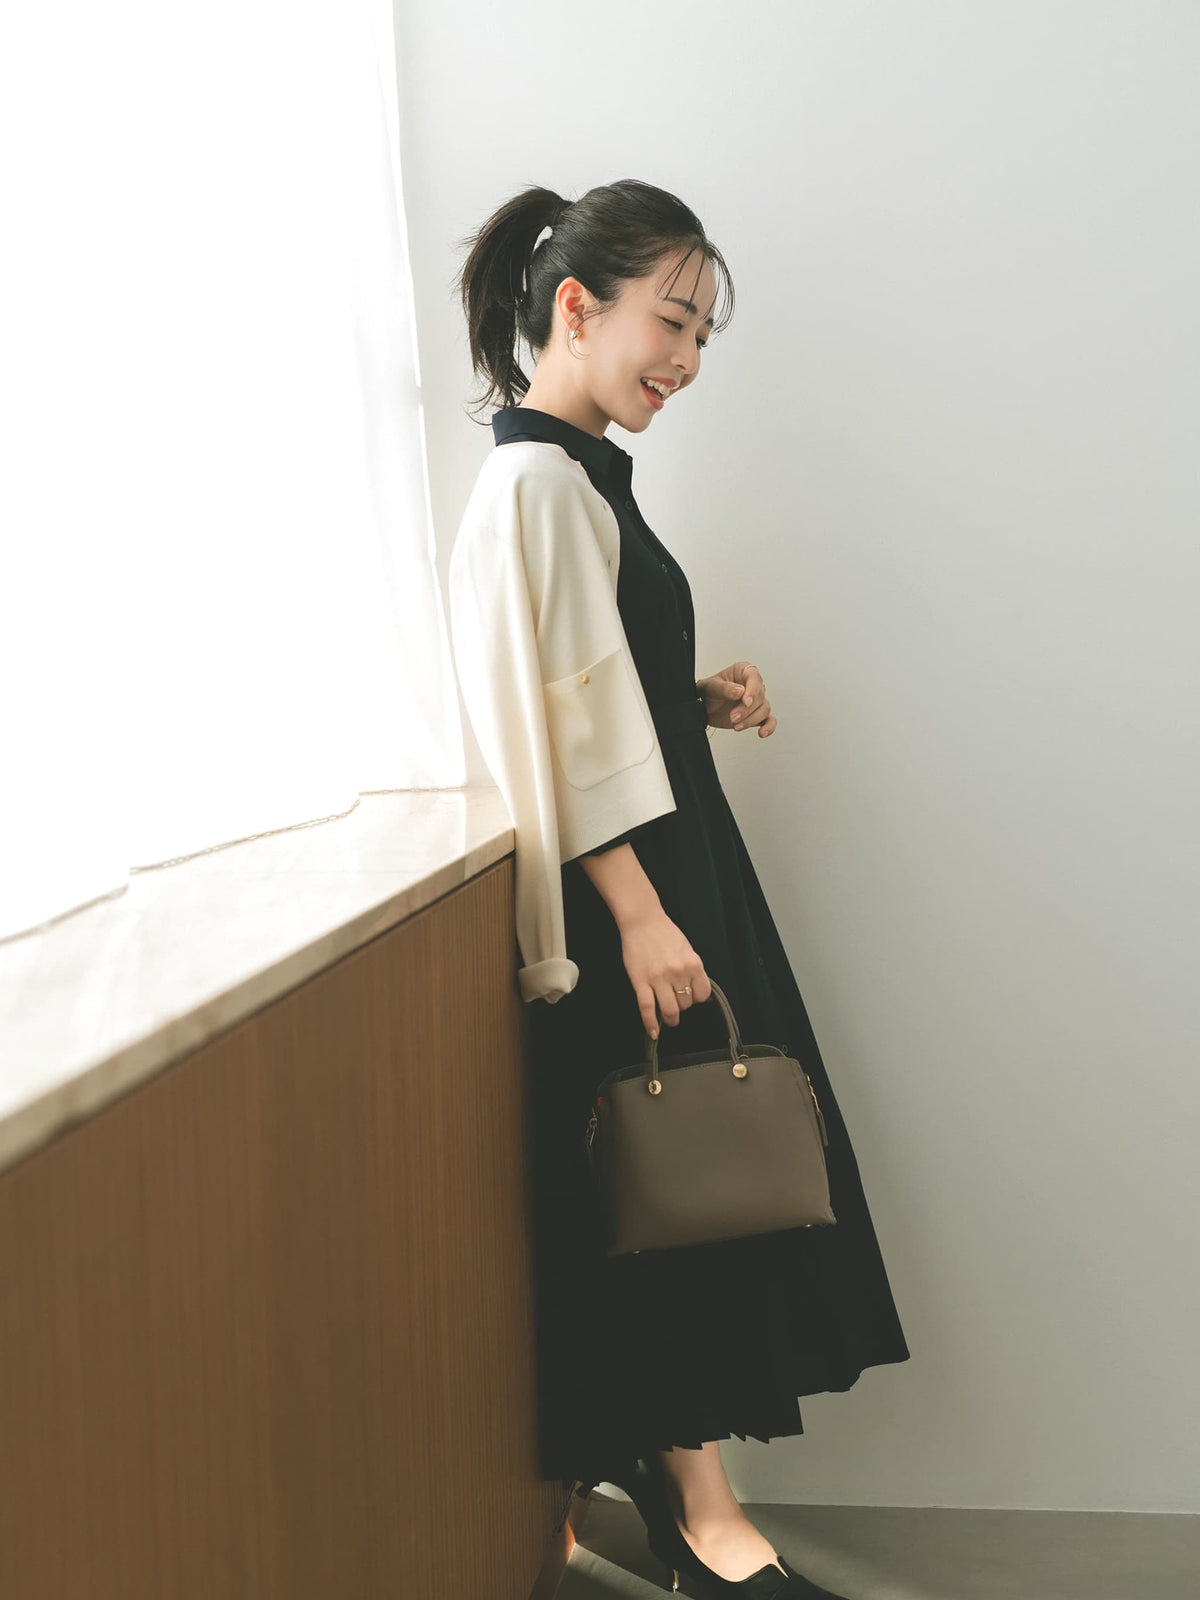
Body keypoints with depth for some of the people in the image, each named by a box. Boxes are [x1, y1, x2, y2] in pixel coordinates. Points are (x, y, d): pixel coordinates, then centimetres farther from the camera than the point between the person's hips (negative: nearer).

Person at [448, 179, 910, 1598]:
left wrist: (702, 700, 5)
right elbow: (530, 718, -23)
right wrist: (638, 914, -24)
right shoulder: (536, 481, -17)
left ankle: (670, 1461, 28)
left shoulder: (579, 472, 13)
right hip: (619, 891, -10)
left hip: (668, 857, 10)